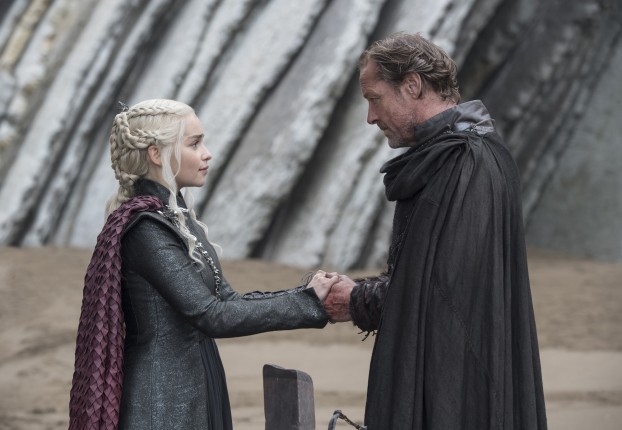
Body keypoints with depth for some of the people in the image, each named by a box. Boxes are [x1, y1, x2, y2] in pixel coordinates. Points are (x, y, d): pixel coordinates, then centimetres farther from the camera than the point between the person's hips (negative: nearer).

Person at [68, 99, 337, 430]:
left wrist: (309, 294, -4)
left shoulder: (176, 216, 10)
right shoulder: (145, 228, -18)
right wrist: (309, 303, -17)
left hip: (193, 395, 9)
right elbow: (211, 315, -22)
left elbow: (226, 300, 8)